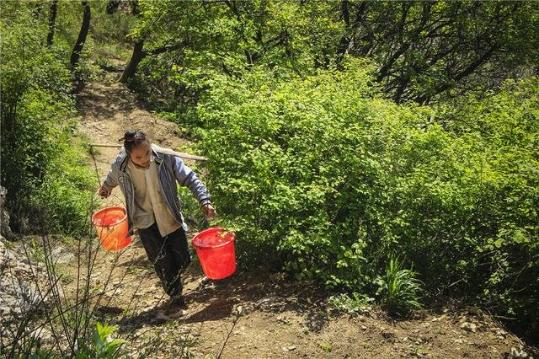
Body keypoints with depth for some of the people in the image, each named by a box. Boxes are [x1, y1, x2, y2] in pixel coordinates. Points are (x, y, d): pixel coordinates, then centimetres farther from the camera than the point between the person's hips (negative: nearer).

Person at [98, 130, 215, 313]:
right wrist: (107, 186, 28)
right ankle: (174, 294, 22)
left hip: (170, 215, 0)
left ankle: (172, 282, 38)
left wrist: (205, 201, -31)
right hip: (145, 219, 0)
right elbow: (113, 176, 5)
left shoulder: (166, 158, -25)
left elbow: (190, 178, -18)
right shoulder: (121, 165, -20)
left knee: (182, 258, 4)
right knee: (161, 260, -2)